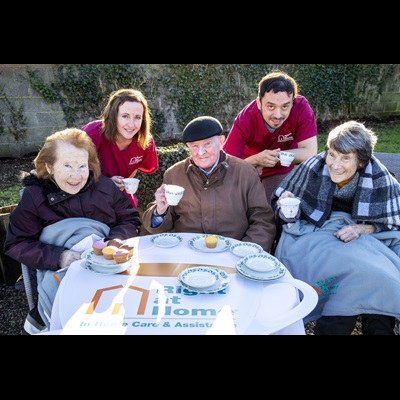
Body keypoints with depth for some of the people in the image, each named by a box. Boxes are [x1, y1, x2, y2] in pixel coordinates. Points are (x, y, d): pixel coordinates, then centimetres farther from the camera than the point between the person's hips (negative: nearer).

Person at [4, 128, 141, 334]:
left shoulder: (104, 186, -1)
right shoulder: (34, 196, -4)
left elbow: (131, 220, 5)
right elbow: (16, 244, -5)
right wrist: (57, 257, -21)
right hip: (57, 269, -1)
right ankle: (46, 321, -4)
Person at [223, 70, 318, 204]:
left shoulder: (301, 107, -29)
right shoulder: (244, 121, -30)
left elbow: (310, 153, -29)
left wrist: (272, 156, -32)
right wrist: (256, 159, -46)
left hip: (281, 171, 0)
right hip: (249, 170, 0)